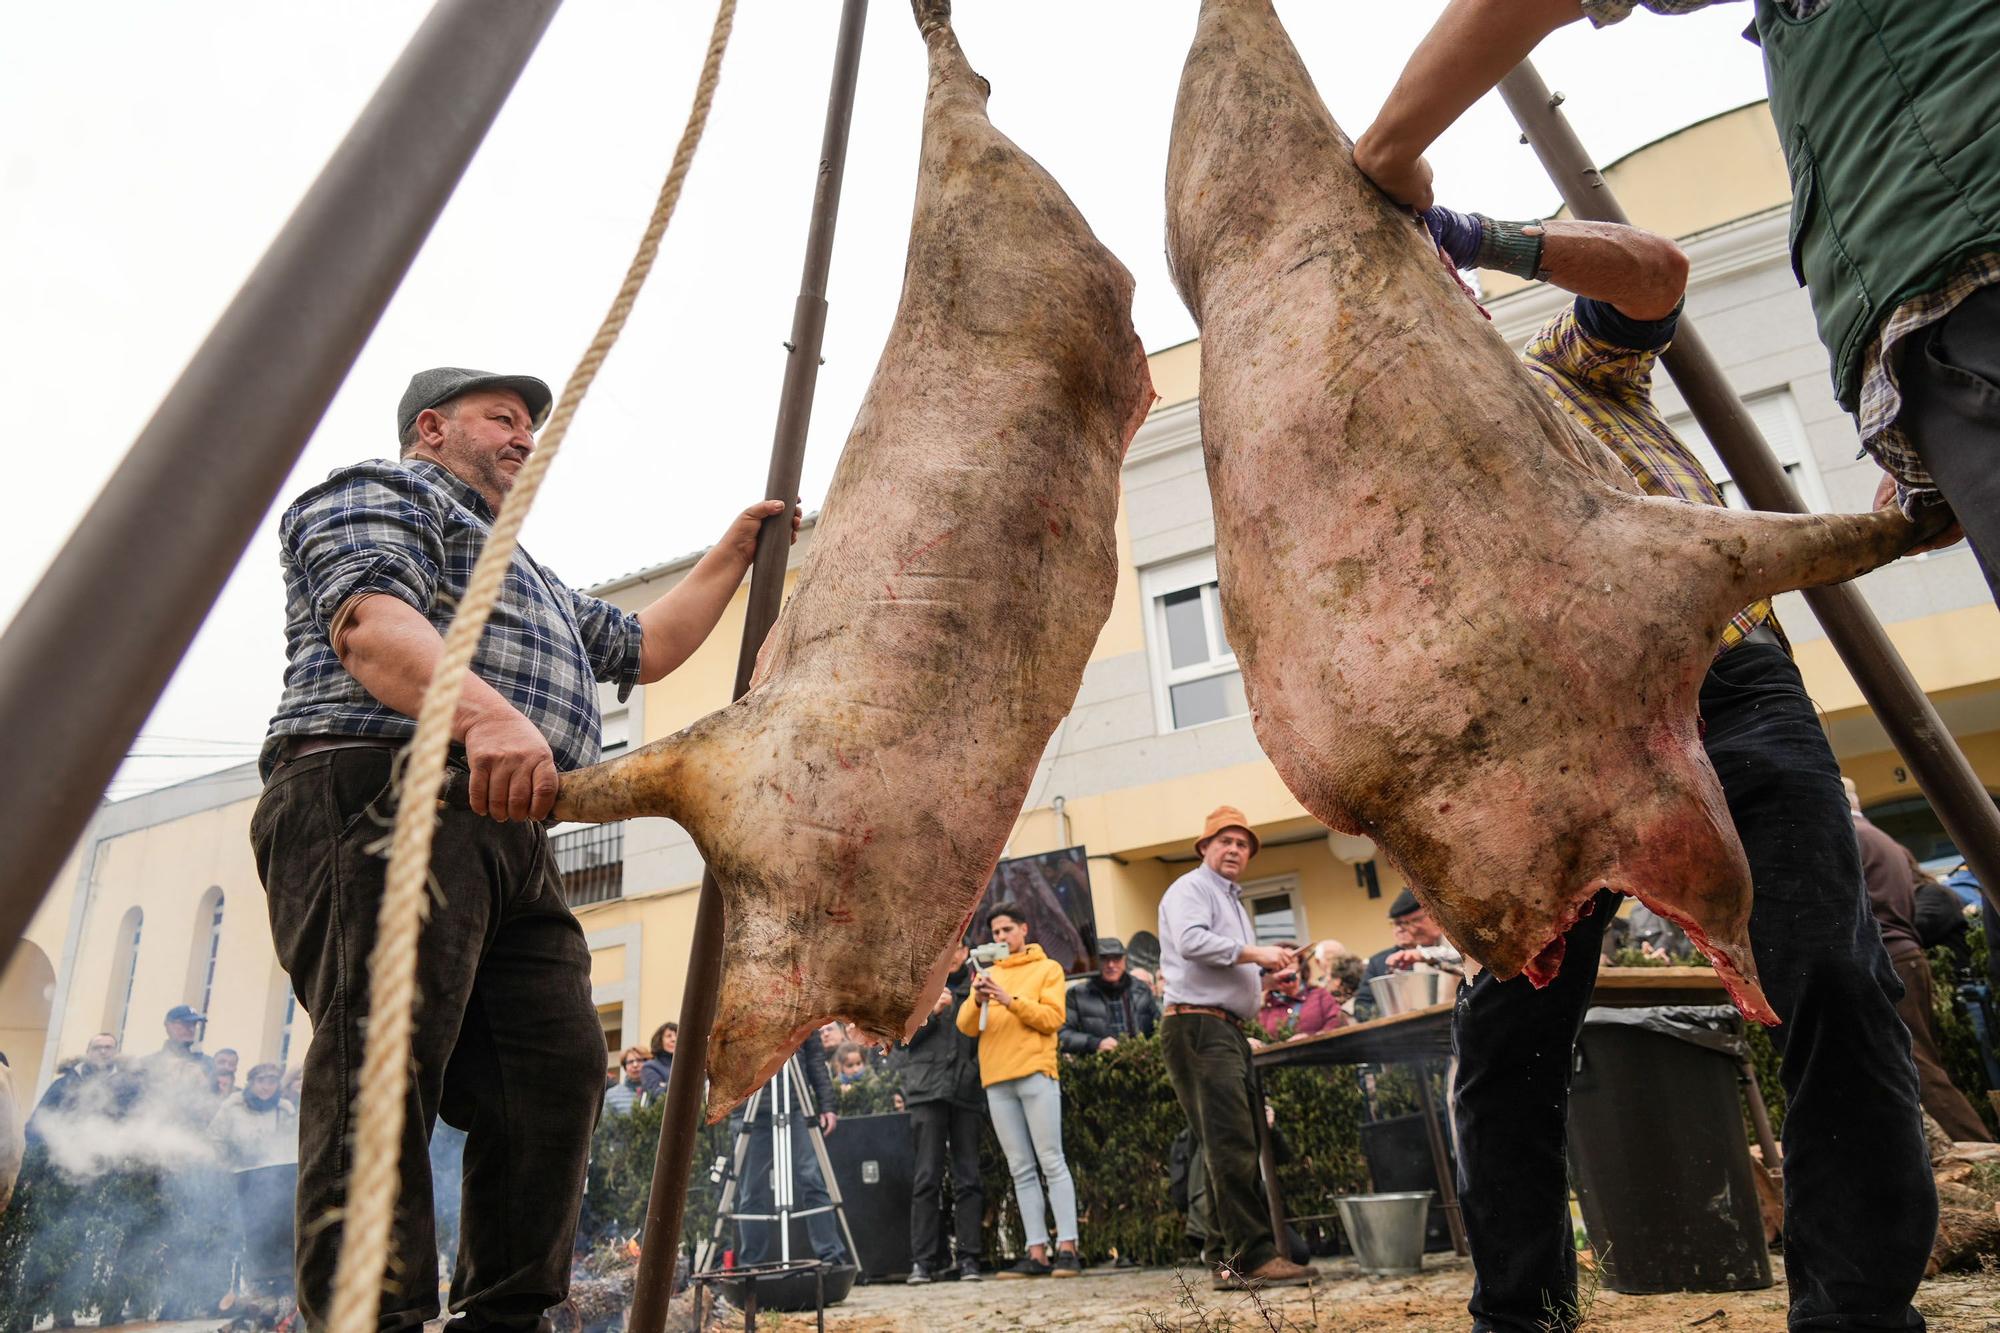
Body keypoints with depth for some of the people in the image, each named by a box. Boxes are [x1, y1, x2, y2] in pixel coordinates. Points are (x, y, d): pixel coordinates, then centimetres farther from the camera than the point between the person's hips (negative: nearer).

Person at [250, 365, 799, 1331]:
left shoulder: (529, 581, 39)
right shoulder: (376, 493, 11)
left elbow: (641, 647, 42)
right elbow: (369, 617, -11)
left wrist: (731, 555, 38)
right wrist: (484, 713, -31)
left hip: (510, 839, 9)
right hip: (380, 799, -8)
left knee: (557, 1067, -3)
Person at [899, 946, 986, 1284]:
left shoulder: (974, 987, 15)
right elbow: (904, 1034, 3)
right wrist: (932, 1011, -11)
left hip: (966, 1091, 1)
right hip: (927, 1091, -1)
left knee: (968, 1176, 0)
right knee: (927, 1176, -3)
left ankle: (969, 1257, 4)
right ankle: (924, 1258, 3)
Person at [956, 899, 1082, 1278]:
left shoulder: (1047, 969, 9)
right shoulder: (989, 973, 20)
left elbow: (1052, 1018, -5)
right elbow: (967, 1027, 10)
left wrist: (1010, 999, -14)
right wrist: (977, 999, -9)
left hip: (1035, 1073, -4)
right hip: (996, 1079, 4)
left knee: (1052, 1162, -7)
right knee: (1021, 1170, 3)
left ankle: (1067, 1248, -6)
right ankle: (1036, 1253, 5)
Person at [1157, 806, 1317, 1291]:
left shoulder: (1233, 901, 26)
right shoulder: (1190, 889, -3)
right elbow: (1191, 941, -22)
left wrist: (1266, 972, 12)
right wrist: (1253, 953, -19)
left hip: (1229, 1031, 10)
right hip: (1197, 1027, -10)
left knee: (1234, 1146, 9)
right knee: (1231, 1143, -13)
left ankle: (1226, 1255, 14)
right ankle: (1253, 1256, -13)